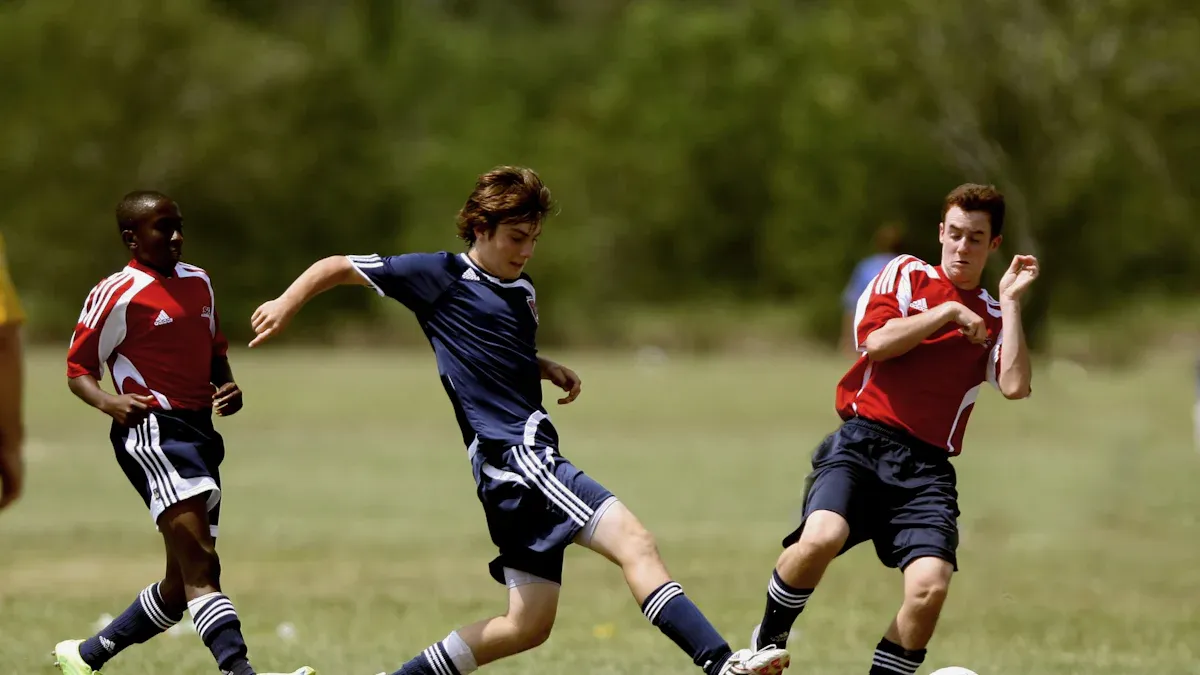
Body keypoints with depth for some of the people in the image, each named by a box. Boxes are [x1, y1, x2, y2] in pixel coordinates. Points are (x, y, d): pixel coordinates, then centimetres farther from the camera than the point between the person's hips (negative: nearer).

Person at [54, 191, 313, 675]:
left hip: (199, 433, 8)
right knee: (200, 565, -21)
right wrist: (108, 402, -21)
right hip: (151, 431, -8)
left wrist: (228, 388, 9)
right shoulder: (118, 295, -5)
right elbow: (78, 370, -1)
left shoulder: (199, 282, 16)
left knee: (182, 584, 12)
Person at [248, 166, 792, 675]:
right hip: (511, 457, -9)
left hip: (531, 457, 9)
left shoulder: (523, 292, 20)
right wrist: (286, 305, -6)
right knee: (634, 541, -23)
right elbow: (338, 268, 6)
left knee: (528, 625, 10)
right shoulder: (441, 276, -1)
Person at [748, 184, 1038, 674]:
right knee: (822, 537, -31)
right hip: (862, 442, -2)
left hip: (926, 467, 2)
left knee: (930, 587, -23)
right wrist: (948, 312, -2)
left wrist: (1012, 302, -1)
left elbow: (1015, 386, -3)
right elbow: (877, 341, -4)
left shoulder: (994, 318, 16)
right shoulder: (907, 274, 13)